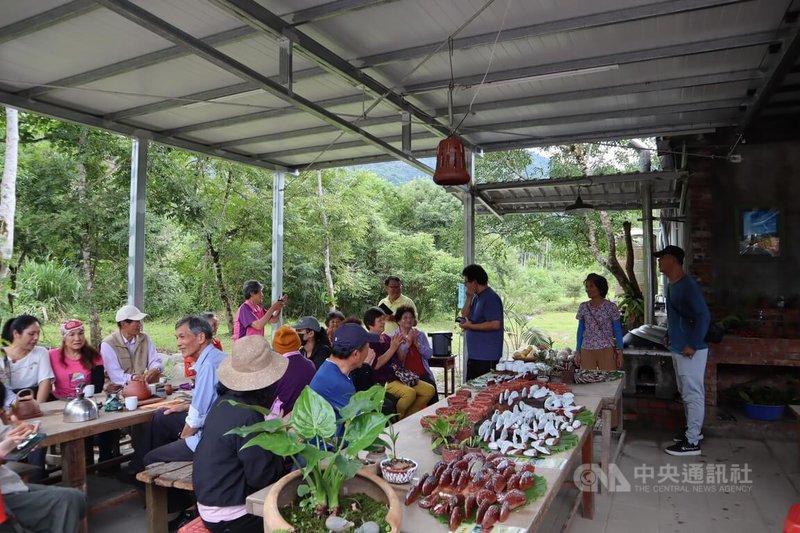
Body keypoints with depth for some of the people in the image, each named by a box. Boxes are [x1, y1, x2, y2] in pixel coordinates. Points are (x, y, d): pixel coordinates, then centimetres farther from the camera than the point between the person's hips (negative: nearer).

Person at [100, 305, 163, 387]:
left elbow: (155, 362, 6)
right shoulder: (108, 344, -9)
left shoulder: (145, 339, 7)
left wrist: (156, 370, -18)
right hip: (118, 388, -3)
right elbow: (116, 375, -17)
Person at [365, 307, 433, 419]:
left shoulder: (386, 338, 16)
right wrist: (392, 348, -16)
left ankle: (407, 417, 5)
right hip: (383, 380, -8)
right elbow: (376, 365, -19)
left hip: (399, 375, 8)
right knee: (410, 393, -33)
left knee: (430, 390, -3)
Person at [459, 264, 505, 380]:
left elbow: (495, 324, -23)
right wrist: (469, 298, 2)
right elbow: (464, 317, 12)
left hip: (486, 357, -10)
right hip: (474, 355, 10)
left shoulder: (491, 298, -15)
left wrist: (471, 326, -16)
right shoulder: (476, 298, 14)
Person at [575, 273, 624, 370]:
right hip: (586, 351, 3)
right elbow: (580, 330, 10)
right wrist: (577, 351, 7)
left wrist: (620, 351, -3)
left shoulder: (610, 307, -3)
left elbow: (617, 331, 1)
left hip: (606, 350, -3)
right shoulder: (583, 307, 5)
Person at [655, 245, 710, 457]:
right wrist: (669, 335, 17)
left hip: (691, 350, -10)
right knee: (686, 392, 19)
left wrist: (692, 345, -24)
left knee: (693, 394, -2)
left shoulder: (688, 286, -20)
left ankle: (692, 442, 5)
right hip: (678, 348, 10)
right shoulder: (672, 285, 10)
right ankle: (693, 429, 33)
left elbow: (703, 317, -24)